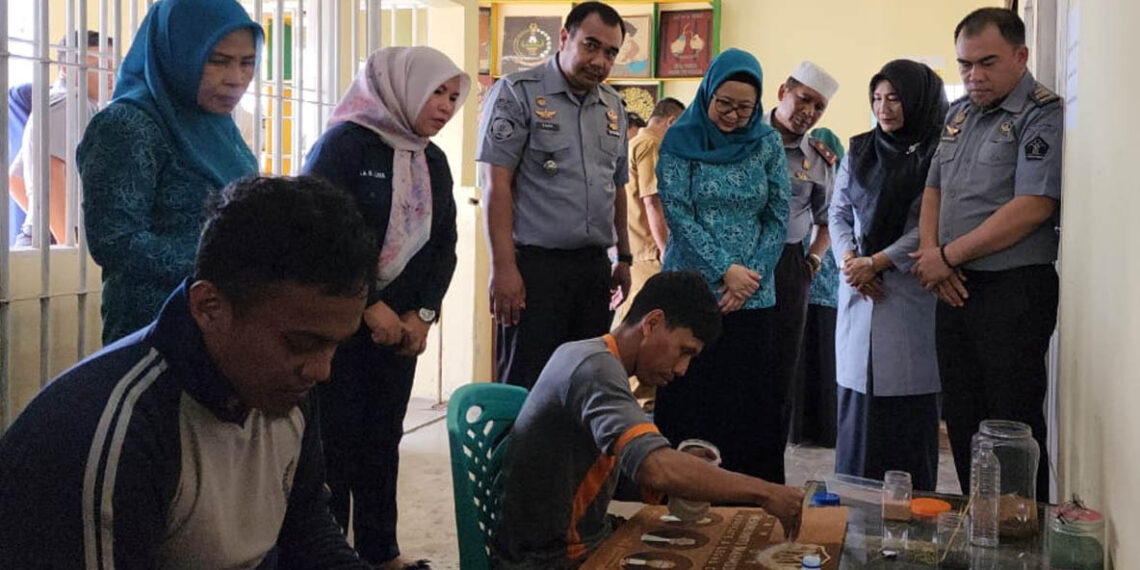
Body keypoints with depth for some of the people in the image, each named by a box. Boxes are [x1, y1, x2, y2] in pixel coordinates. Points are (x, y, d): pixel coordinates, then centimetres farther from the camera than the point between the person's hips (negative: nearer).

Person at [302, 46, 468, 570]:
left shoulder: (433, 162, 11)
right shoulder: (345, 143, -9)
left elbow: (443, 245, 11)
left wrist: (423, 312, -3)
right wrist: (369, 307, -16)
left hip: (400, 324, 6)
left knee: (384, 441, 10)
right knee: (334, 442, -1)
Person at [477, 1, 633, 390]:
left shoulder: (613, 106, 14)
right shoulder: (517, 93, -5)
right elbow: (496, 183, -10)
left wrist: (624, 257, 20)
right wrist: (503, 267, -16)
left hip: (595, 266, 6)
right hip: (535, 263, -6)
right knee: (525, 387, -2)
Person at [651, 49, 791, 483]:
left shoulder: (767, 143, 7)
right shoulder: (681, 140, 0)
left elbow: (777, 217, 5)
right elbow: (678, 214, -6)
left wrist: (751, 276, -7)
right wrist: (725, 270, -13)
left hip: (753, 299, 2)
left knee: (752, 405, 3)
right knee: (688, 404, -1)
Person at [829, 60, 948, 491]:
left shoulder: (938, 155, -2)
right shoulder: (859, 151, 15)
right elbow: (838, 212, 14)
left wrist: (878, 261, -12)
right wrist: (849, 259, -3)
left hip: (911, 290, -4)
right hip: (858, 292, 4)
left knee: (909, 402, -3)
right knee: (858, 397, 6)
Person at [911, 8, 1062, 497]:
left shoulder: (1043, 115, -9)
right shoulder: (959, 113, 15)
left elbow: (1031, 209, -19)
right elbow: (933, 190, 18)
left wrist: (947, 256, -14)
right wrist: (929, 252, -1)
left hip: (1013, 290, -7)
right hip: (956, 289, 8)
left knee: (1013, 428, -2)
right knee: (960, 420, 12)